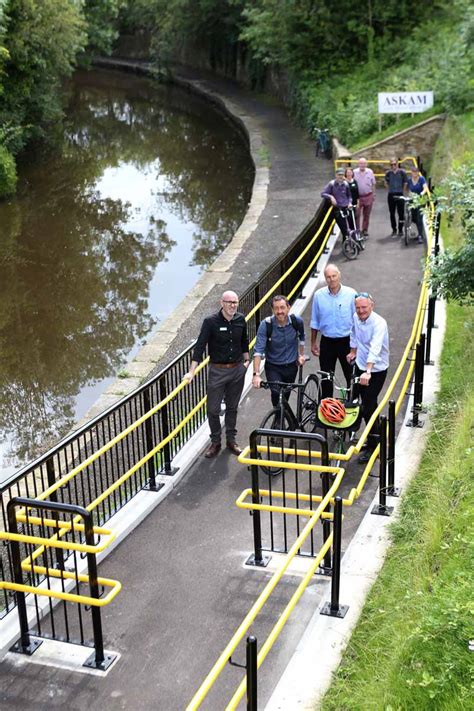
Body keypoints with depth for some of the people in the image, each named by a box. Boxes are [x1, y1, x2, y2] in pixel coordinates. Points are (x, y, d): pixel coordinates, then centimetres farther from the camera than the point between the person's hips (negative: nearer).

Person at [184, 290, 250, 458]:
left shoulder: (240, 320, -3)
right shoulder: (211, 322, -15)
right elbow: (200, 346, -16)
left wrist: (246, 360, 16)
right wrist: (191, 372, -21)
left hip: (237, 370, 3)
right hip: (218, 370, -3)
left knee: (232, 407, 15)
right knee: (213, 409, 0)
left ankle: (231, 440, 29)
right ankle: (215, 442, 18)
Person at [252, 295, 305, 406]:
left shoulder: (297, 321, -12)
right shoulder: (266, 325, -21)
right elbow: (258, 350, -26)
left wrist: (301, 354, 12)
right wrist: (256, 374, -34)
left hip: (291, 366, 3)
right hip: (273, 367, -3)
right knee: (276, 393, -23)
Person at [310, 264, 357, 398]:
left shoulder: (351, 294, -9)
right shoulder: (318, 295, -3)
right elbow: (315, 322, 7)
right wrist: (313, 342, 9)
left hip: (346, 341, -2)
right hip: (327, 342, 2)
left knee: (351, 376, 5)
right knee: (326, 378, 10)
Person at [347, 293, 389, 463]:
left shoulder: (379, 323, -27)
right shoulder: (356, 318, -4)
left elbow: (375, 349, -40)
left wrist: (368, 372, -50)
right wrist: (353, 351, 30)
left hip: (376, 370, -7)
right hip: (361, 366, 7)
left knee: (369, 406, -6)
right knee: (365, 403, 15)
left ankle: (372, 446, 6)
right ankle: (374, 437, 31)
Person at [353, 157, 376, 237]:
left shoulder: (370, 172, 2)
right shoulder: (355, 172, -5)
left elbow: (373, 184, 11)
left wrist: (373, 194, 11)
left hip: (368, 196, 2)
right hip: (358, 196, -2)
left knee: (366, 215, 10)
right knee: (357, 215, -8)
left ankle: (365, 230, 21)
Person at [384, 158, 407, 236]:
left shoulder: (402, 172, -4)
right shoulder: (388, 173, 2)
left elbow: (405, 183, 4)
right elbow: (386, 182, 19)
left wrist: (402, 191, 6)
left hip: (400, 195, -2)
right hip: (391, 195, 2)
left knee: (401, 213, -1)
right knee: (392, 213, 6)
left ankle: (400, 229, 9)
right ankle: (394, 229, 16)